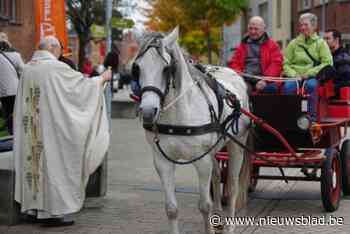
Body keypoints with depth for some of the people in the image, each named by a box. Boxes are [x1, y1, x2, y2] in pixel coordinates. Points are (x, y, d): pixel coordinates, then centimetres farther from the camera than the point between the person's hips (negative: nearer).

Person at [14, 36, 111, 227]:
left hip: (31, 130, 7)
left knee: (34, 160, 12)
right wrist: (102, 78, 11)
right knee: (53, 161, -1)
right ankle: (52, 212, 1)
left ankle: (33, 207, 17)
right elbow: (82, 84, -5)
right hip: (51, 126, -7)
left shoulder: (28, 68, 8)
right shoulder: (56, 68, -13)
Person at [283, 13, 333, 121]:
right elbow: (285, 63, 10)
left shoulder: (321, 43, 11)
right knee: (288, 86, -32)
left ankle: (311, 116, -29)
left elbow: (328, 63, -2)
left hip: (313, 77, -2)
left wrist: (309, 73, -11)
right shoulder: (294, 43, 18)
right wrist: (293, 74, -9)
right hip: (295, 76, 2)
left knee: (311, 85, -36)